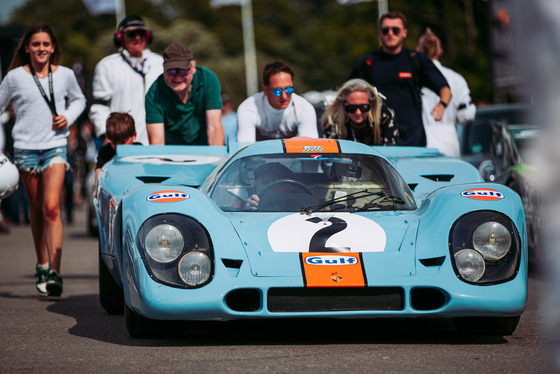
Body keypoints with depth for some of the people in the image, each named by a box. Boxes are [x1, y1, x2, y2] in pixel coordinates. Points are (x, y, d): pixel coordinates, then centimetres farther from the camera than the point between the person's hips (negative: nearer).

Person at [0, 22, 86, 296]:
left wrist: (68, 117, 2)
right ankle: (41, 266, 27)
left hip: (55, 147, -1)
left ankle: (55, 273, -20)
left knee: (51, 207, -15)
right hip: (26, 148, 1)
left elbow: (78, 99, 22)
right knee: (36, 211, 9)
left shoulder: (65, 75, 4)